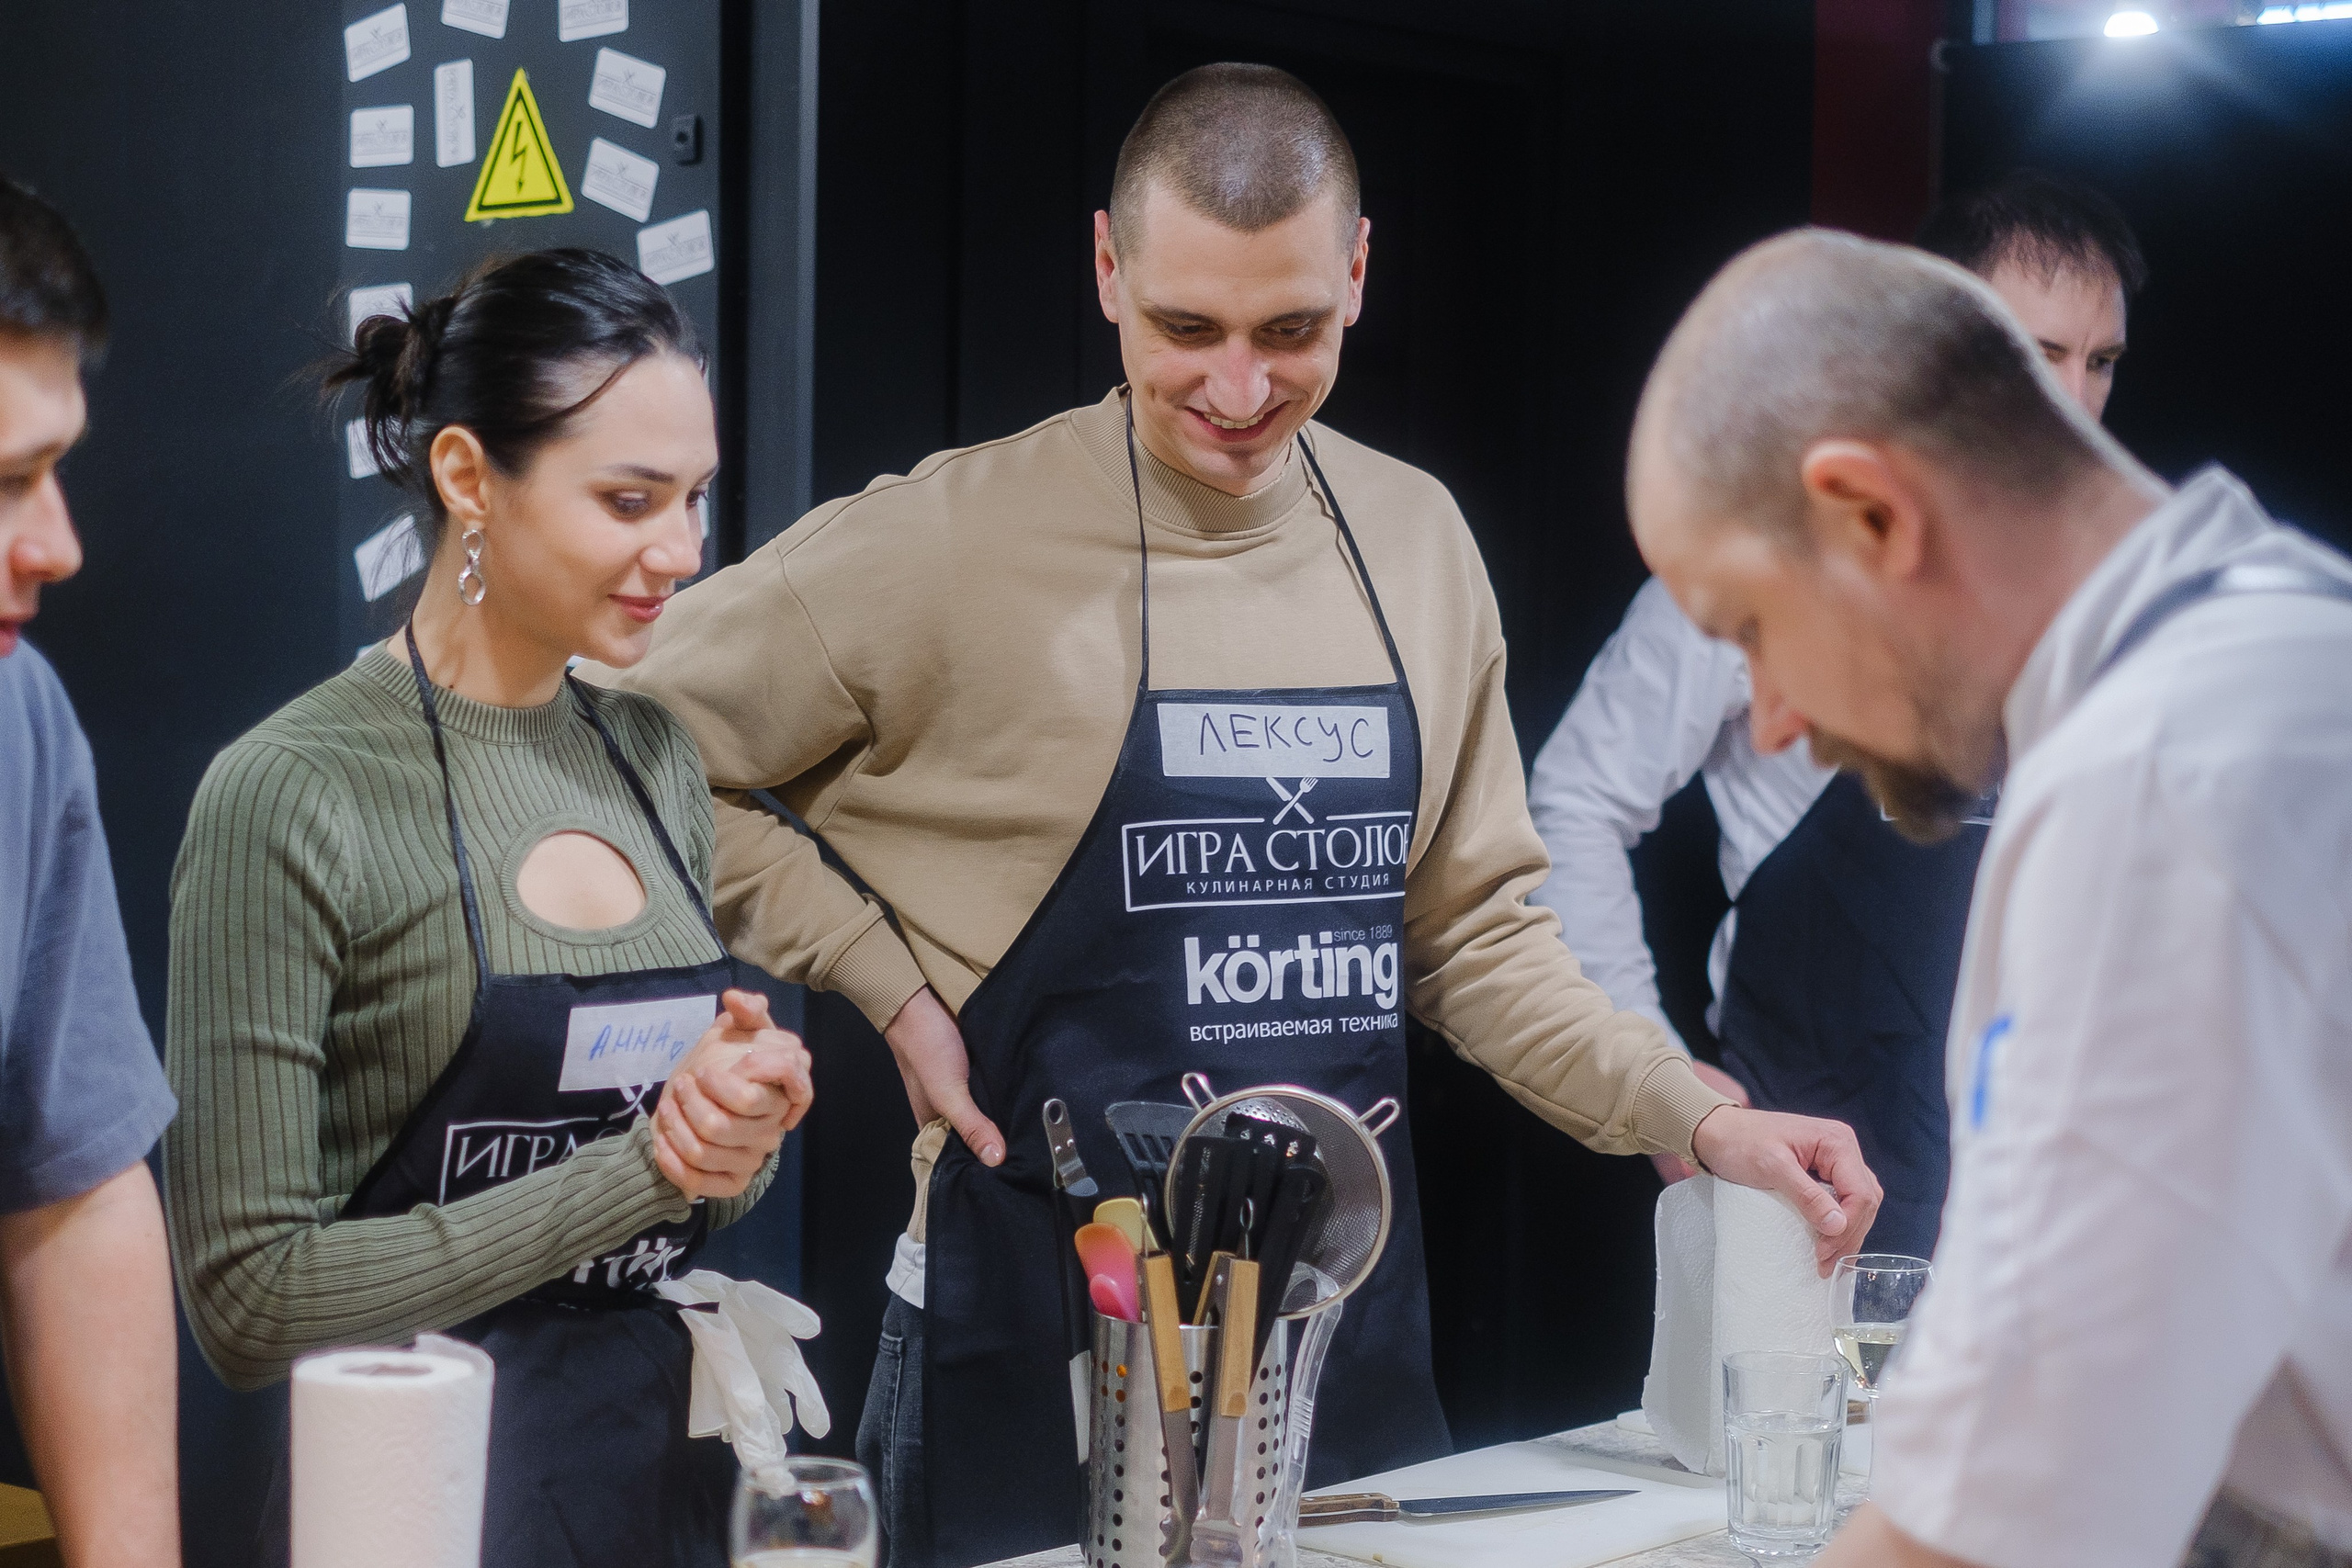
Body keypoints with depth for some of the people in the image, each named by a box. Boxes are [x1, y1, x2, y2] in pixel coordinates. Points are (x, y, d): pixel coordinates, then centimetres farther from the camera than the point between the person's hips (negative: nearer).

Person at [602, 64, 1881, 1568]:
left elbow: (1469, 931, 12)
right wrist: (891, 984, -10)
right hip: (1049, 1330, -4)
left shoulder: (1416, 538, 5)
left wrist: (1696, 1116, 0)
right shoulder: (956, 539, -10)